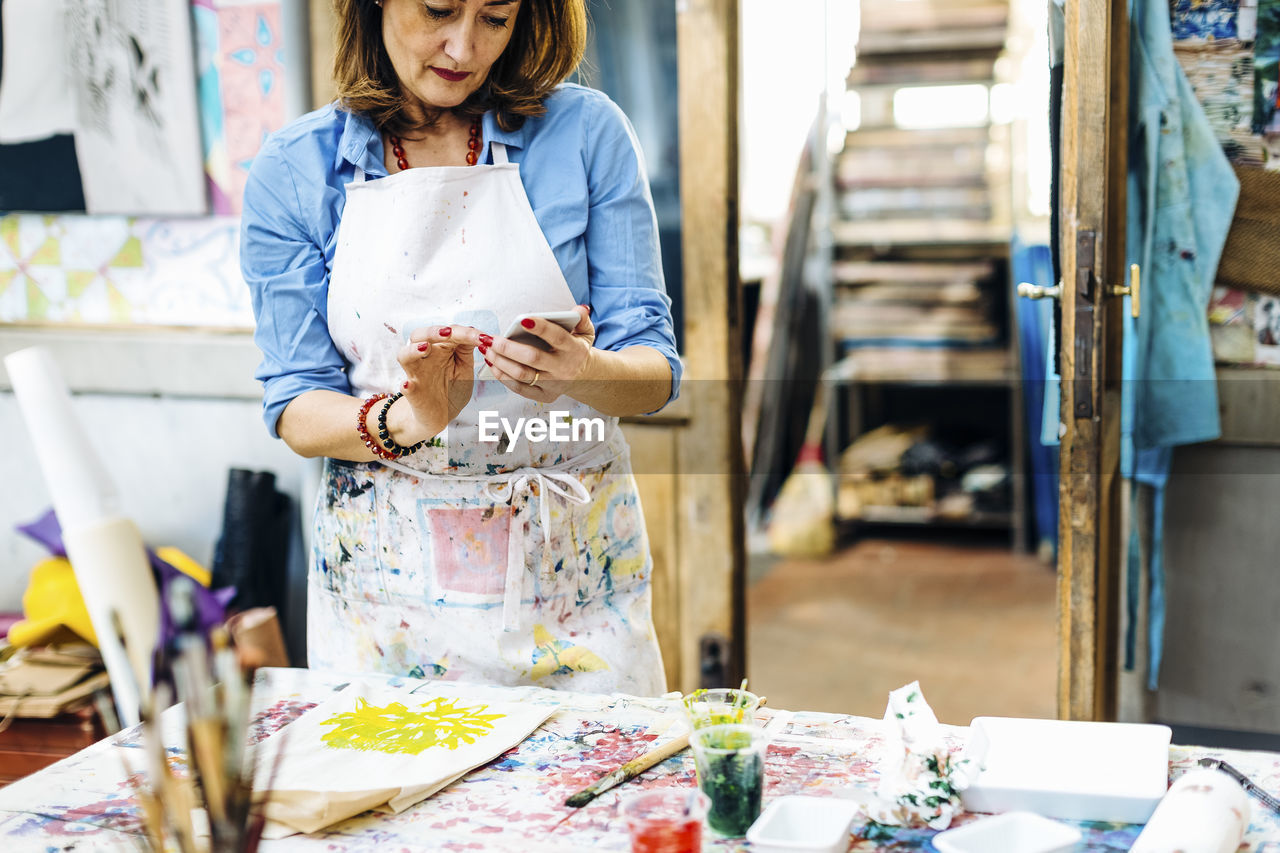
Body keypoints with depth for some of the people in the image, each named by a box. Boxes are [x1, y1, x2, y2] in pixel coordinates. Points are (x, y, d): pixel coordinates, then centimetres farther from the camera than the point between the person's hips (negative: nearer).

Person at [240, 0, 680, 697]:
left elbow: (654, 373, -5)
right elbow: (295, 409, -4)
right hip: (387, 571, 0)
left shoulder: (586, 130, -5)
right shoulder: (291, 171, -3)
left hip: (572, 566, 0)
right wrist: (405, 420, -25)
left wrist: (583, 374, -28)